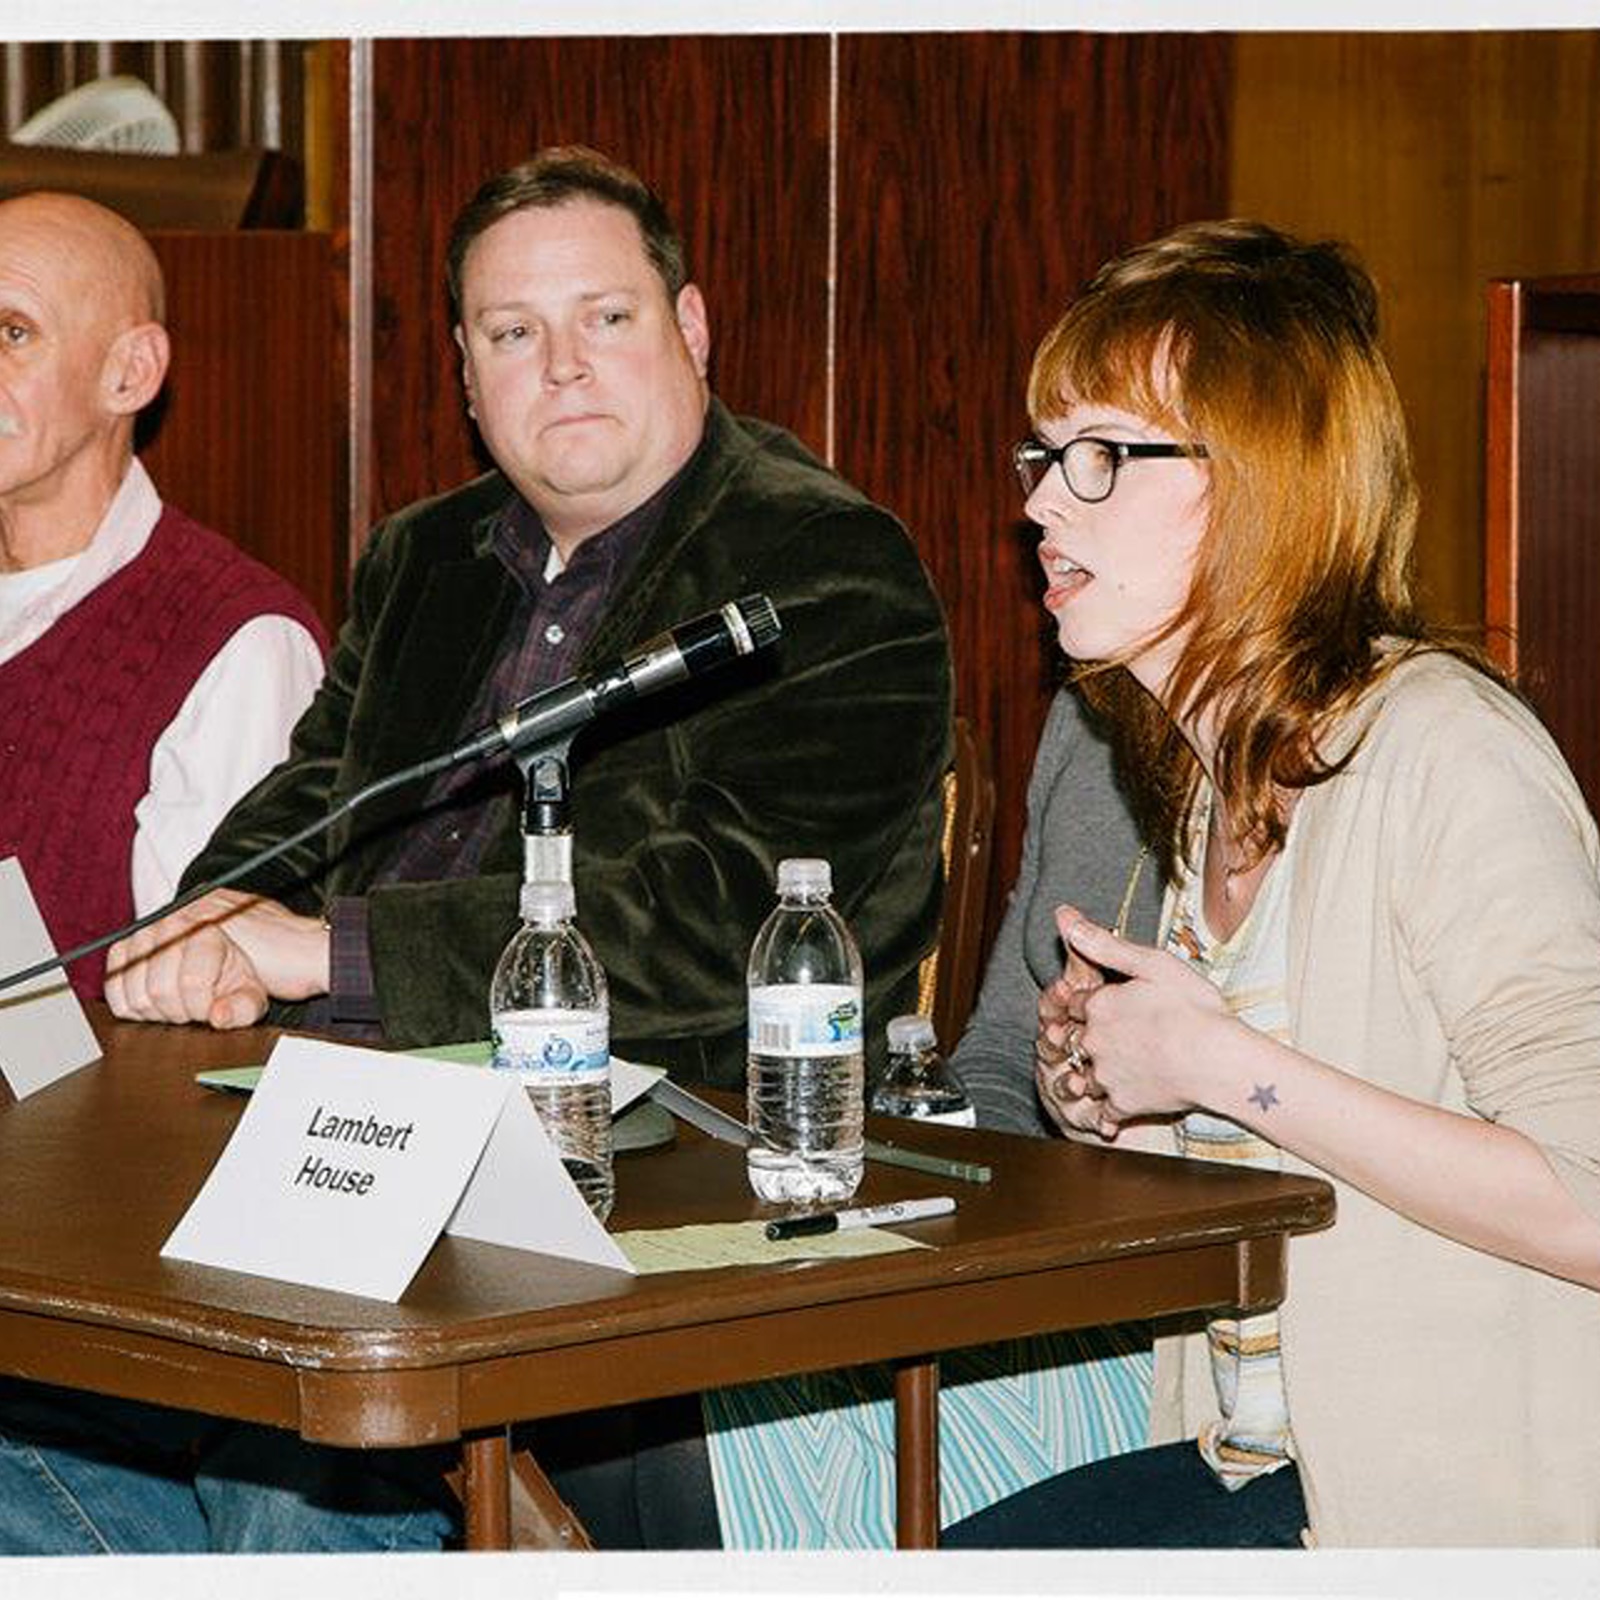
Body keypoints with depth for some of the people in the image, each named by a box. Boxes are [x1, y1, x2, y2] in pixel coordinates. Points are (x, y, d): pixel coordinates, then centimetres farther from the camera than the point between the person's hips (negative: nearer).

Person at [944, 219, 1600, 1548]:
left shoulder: (1437, 752, -15)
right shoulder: (1219, 768, 13)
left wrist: (1220, 1065, -19)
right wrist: (1096, 1079, 4)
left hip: (1454, 1500, -8)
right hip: (1252, 1464, 8)